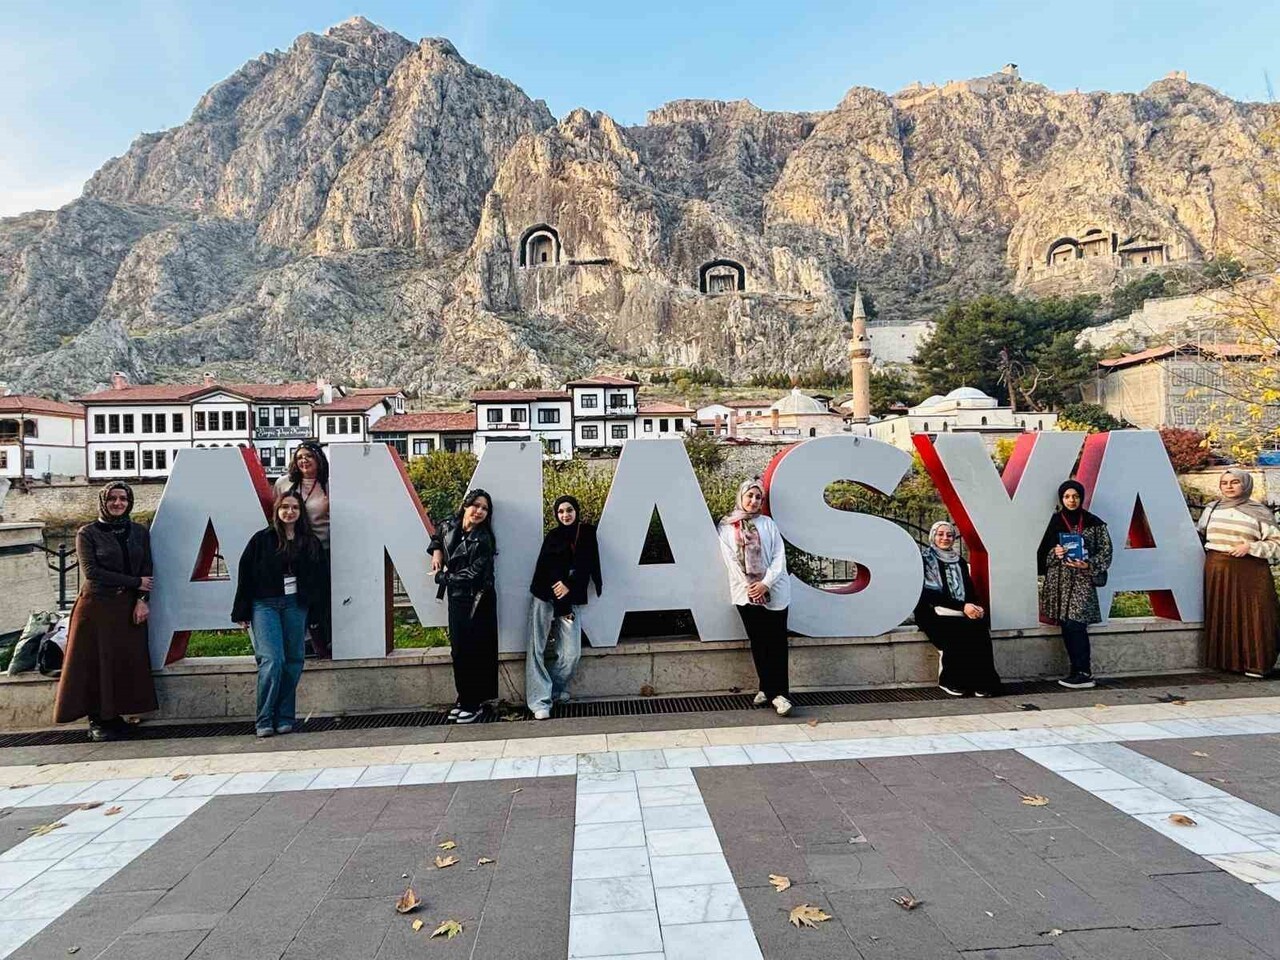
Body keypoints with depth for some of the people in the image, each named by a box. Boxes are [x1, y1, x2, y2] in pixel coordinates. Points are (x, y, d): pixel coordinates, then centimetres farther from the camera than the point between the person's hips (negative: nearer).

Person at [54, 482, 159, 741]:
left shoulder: (139, 532, 9)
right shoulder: (88, 533, 0)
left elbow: (147, 570, 5)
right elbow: (91, 571, -10)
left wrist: (142, 600, -9)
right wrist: (134, 582, -12)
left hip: (129, 608, 3)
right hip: (96, 607, -3)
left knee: (127, 662, 1)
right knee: (96, 663, -1)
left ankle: (114, 715, 11)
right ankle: (97, 721, 7)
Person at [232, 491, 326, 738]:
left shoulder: (311, 542, 9)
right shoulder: (262, 539, 2)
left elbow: (320, 579, 13)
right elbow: (245, 574, 2)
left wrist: (316, 608, 3)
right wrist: (242, 613, -2)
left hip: (295, 605, 3)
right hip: (264, 605, -3)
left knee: (293, 662, 5)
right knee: (272, 660, -13)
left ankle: (285, 718, 16)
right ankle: (264, 721, -3)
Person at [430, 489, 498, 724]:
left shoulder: (483, 540, -15)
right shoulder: (448, 526, 2)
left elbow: (472, 573, -19)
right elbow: (436, 536, 26)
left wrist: (442, 577, -9)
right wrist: (436, 552, 7)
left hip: (476, 600, -6)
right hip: (456, 598, 6)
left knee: (473, 651, -2)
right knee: (457, 649, 9)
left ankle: (474, 703, 9)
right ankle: (463, 699, 22)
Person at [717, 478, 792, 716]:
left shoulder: (767, 523, 7)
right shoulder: (727, 526, 6)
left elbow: (779, 555, 0)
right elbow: (730, 559, -1)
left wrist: (765, 583, -11)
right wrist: (748, 586, -9)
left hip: (773, 591, 0)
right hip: (746, 592, 0)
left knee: (776, 642, -3)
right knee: (758, 642, 5)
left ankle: (777, 691, -1)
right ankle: (768, 688, 15)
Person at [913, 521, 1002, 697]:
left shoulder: (959, 562, 22)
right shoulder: (925, 560, 3)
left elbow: (970, 591, 16)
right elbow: (930, 593, -8)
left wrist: (975, 607, -8)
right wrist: (962, 606, -18)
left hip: (963, 612, 4)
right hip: (933, 613, -4)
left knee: (980, 628, -28)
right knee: (956, 632, -34)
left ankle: (980, 682, -23)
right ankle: (949, 681, -18)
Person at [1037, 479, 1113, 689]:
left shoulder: (1093, 523, 1)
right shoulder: (1056, 521, 8)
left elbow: (1106, 552, 0)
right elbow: (1044, 553, 10)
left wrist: (1088, 565, -15)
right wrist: (1055, 553, -10)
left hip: (1082, 580, -3)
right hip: (1059, 580, 3)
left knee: (1075, 625, -11)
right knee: (1066, 627, 5)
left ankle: (1084, 673, -3)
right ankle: (1078, 671, 15)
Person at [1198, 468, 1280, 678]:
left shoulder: (1260, 512, 1)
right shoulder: (1212, 509, 12)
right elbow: (1199, 536, 23)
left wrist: (1250, 547, -13)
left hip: (1249, 573, -3)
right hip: (1216, 571, 3)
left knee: (1251, 616, -4)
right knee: (1220, 616, 4)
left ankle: (1254, 663, 5)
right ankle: (1224, 660, 12)